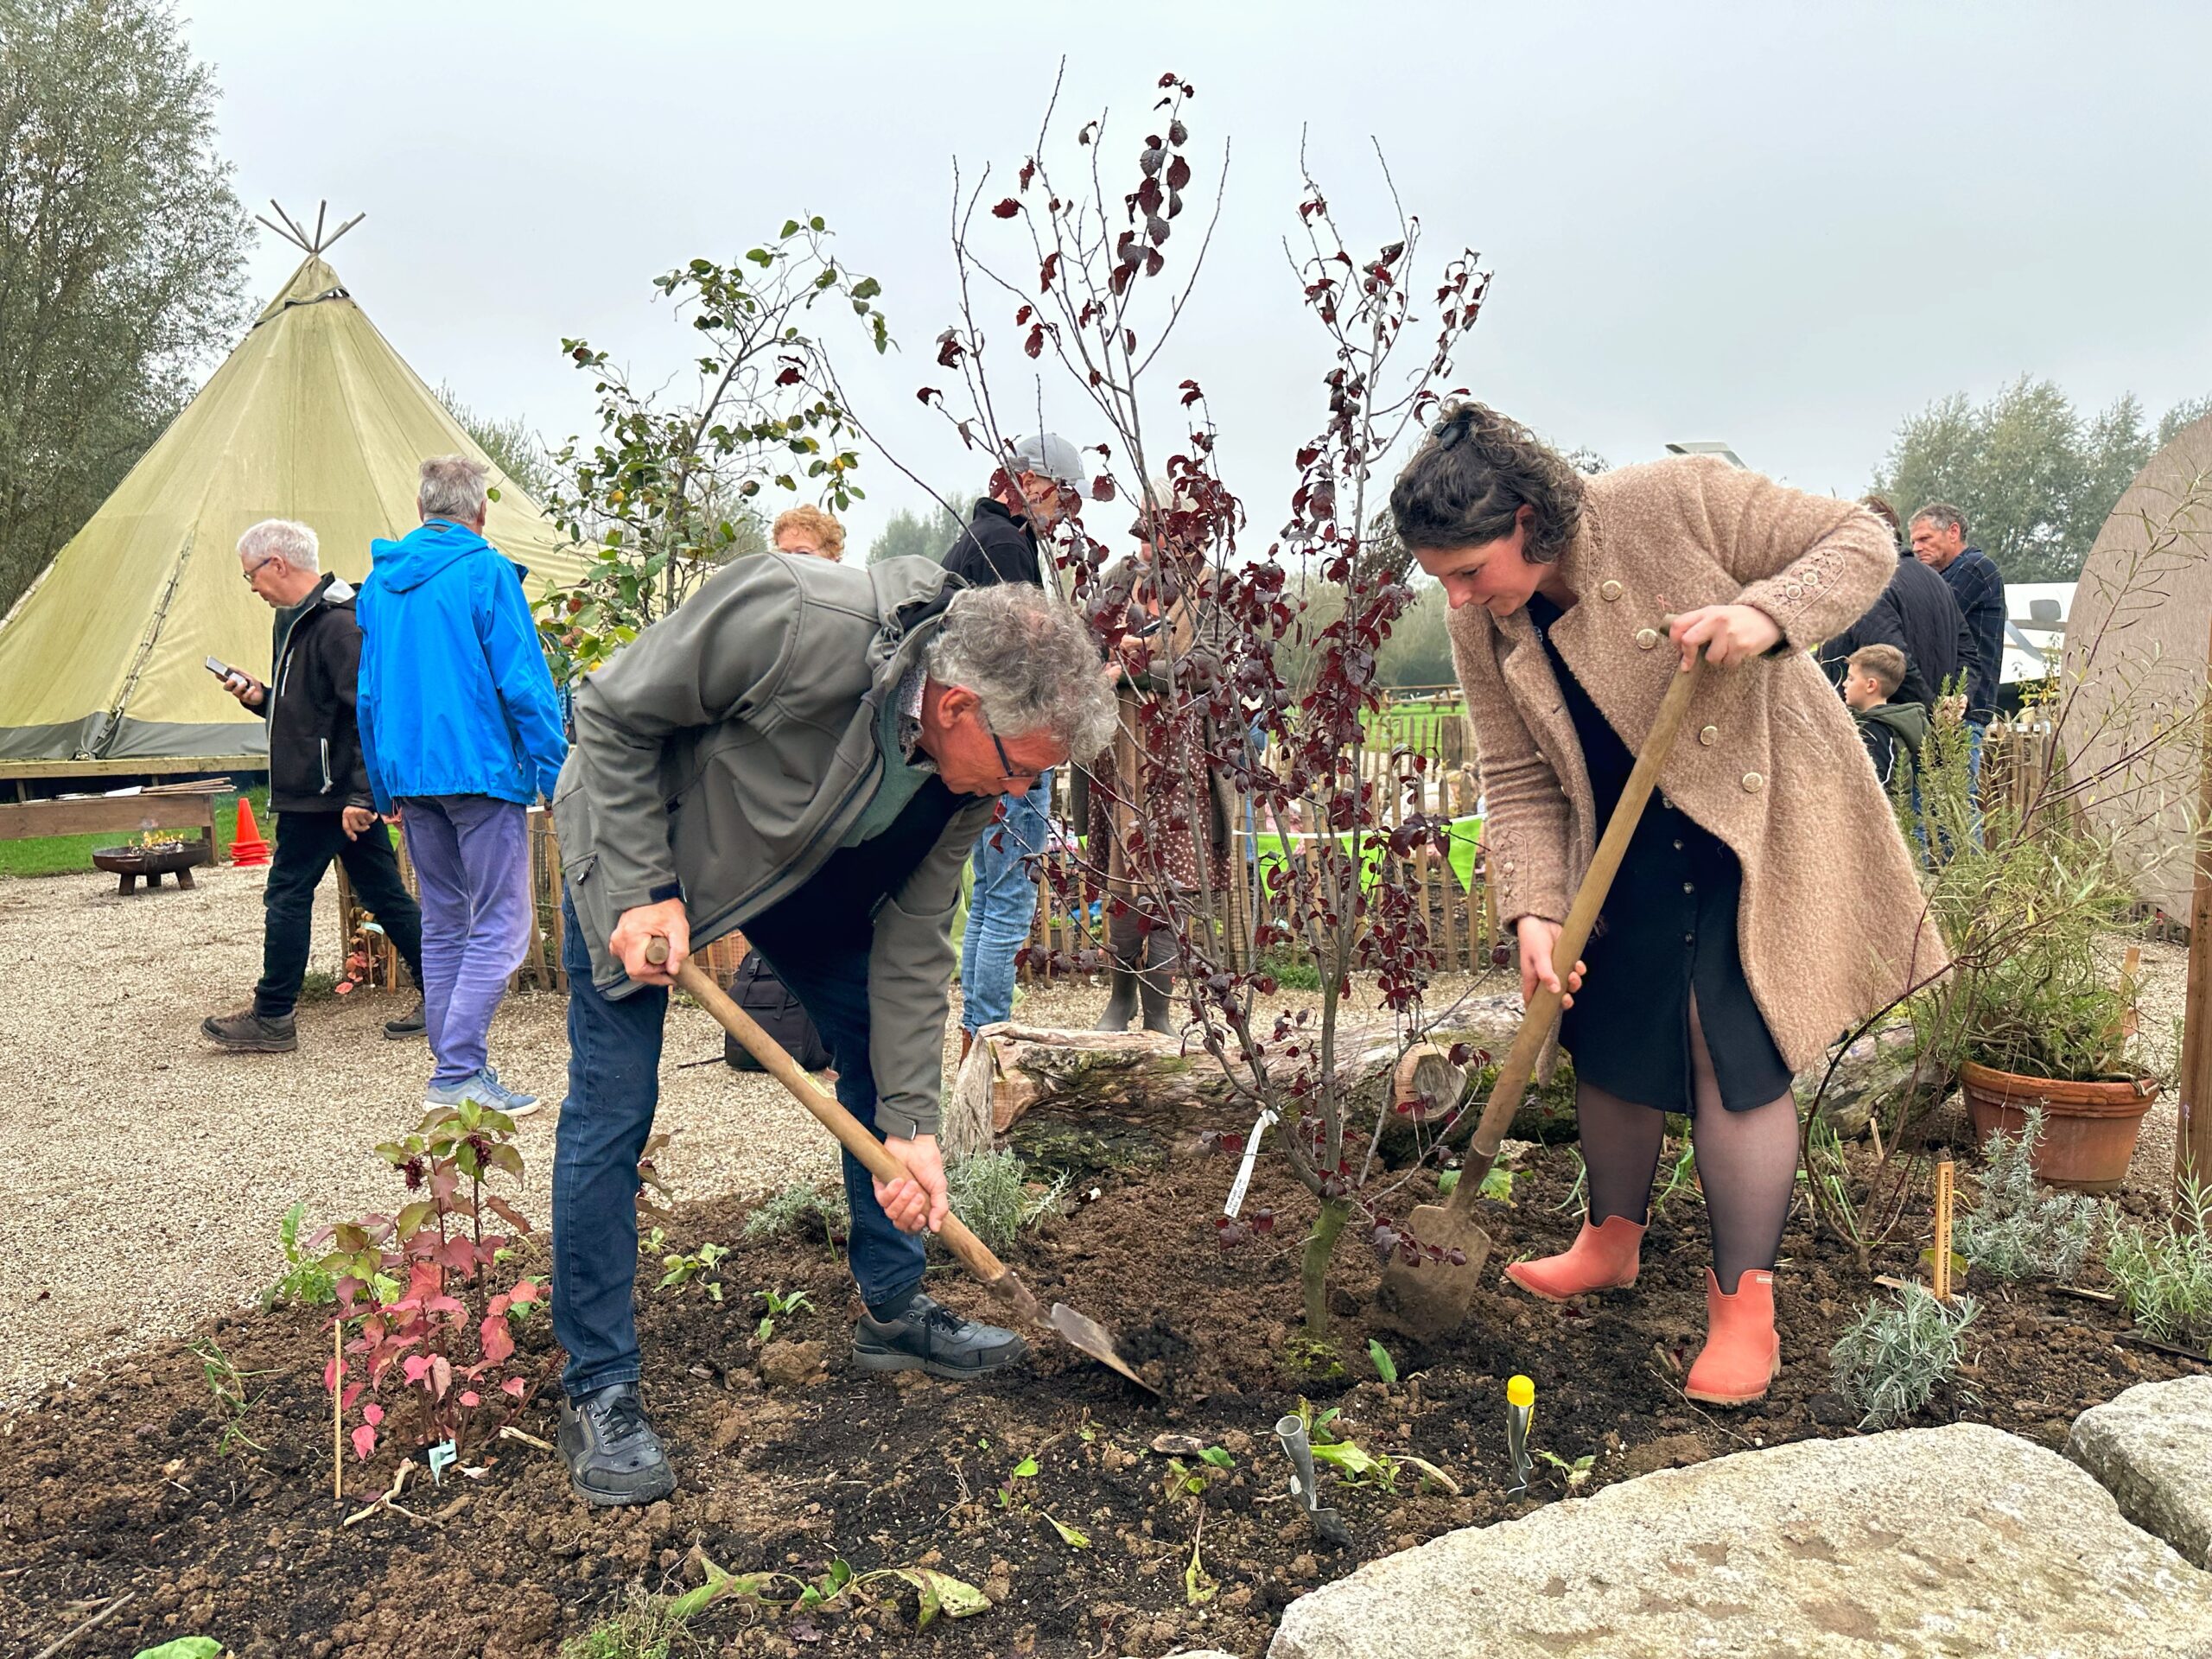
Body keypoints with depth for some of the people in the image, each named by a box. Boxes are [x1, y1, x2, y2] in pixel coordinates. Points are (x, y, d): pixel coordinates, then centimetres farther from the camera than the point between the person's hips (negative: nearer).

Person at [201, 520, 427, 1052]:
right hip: (347, 791, 10)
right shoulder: (300, 620, 17)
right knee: (385, 895, 10)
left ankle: (271, 1018, 10)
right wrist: (261, 697, 7)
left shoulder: (338, 624, -17)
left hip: (324, 790, -10)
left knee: (287, 896, -1)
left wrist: (362, 795, -27)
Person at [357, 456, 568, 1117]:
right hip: (481, 770, -7)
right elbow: (524, 684, -12)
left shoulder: (379, 581, 13)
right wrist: (558, 775, -8)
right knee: (501, 924, -4)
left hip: (410, 773, 7)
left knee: (443, 923, 14)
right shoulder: (486, 573, -7)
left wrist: (385, 788, 22)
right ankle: (458, 1071, -8)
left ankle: (454, 1066, 18)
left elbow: (368, 693, 17)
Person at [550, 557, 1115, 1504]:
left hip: (809, 873, 6)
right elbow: (614, 713, -25)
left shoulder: (972, 773, -18)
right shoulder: (793, 621, -39)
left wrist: (911, 1127, -14)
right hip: (637, 838, -6)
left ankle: (893, 1312, 23)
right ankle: (598, 1393, 7)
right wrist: (641, 890, -27)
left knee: (880, 1053, 5)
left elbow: (913, 944, -11)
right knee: (613, 1109, -8)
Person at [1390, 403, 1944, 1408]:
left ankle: (1743, 1305, 5)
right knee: (1606, 1033, 10)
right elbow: (1519, 782, -6)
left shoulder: (1678, 502, -22)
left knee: (1733, 1045, -8)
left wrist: (1766, 614, -34)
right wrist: (1533, 910, -19)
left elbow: (1860, 543, -15)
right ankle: (1613, 1242, 34)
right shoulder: (1482, 628, -9)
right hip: (1628, 848, 5)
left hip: (1762, 822, -5)